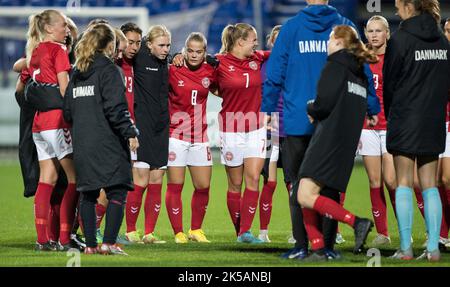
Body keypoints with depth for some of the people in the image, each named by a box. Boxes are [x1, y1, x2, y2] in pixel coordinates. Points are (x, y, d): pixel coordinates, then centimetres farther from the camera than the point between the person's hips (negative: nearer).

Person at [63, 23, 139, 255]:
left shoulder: (77, 73, 13)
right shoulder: (108, 70, -7)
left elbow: (68, 111, 14)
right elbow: (115, 108, -15)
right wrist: (130, 133, -11)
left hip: (82, 144, 7)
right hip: (108, 142, -7)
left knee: (88, 194, 10)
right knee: (117, 192, -4)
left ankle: (90, 244, 9)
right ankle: (109, 242, -13)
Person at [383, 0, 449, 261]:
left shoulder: (400, 39, -10)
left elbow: (389, 84, -5)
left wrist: (391, 116, 10)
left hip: (405, 121, -5)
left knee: (404, 184, 1)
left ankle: (406, 247, -3)